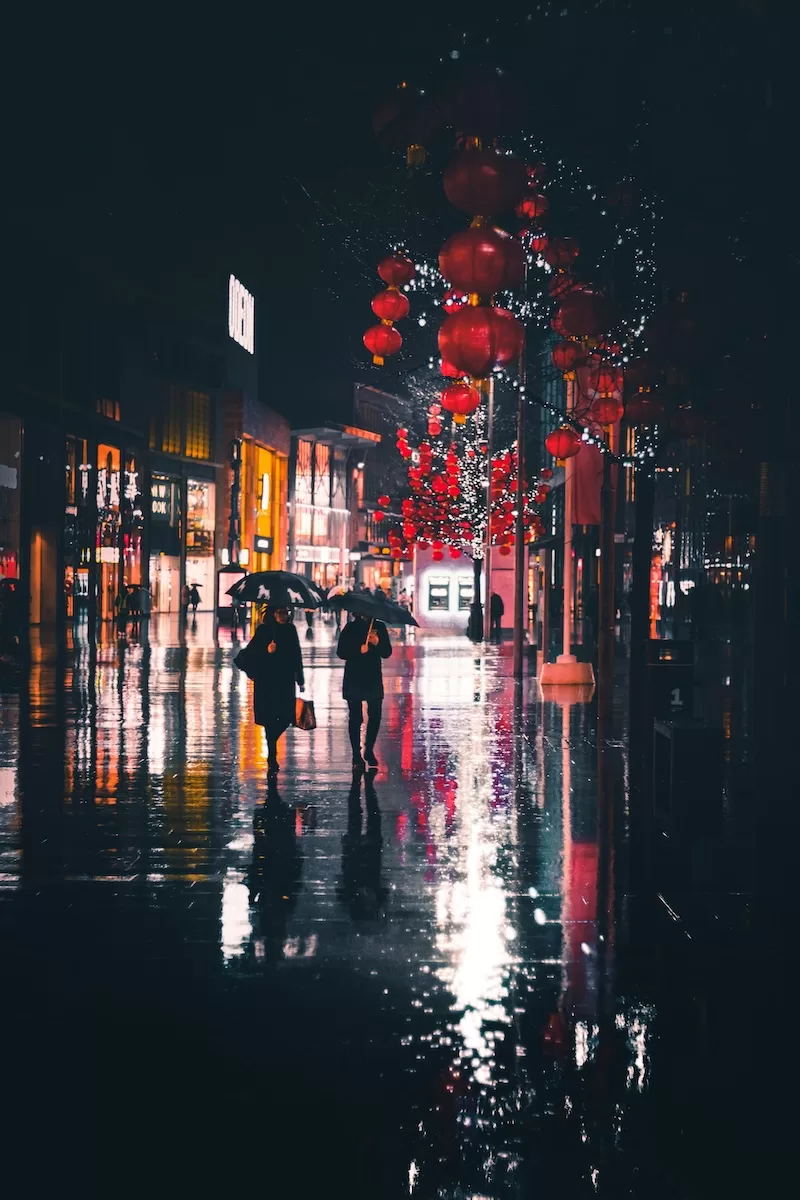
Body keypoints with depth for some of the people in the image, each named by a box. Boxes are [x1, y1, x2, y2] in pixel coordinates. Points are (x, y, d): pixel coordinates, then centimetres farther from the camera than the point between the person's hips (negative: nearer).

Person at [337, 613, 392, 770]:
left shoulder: (379, 627, 8)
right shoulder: (351, 628, 1)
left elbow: (387, 653, 5)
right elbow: (341, 652, -5)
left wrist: (378, 643, -14)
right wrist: (359, 651, -20)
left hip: (374, 679, 3)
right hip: (354, 679, -3)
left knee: (375, 717, 2)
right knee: (356, 718, -1)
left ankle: (369, 750, 20)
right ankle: (357, 756, 5)